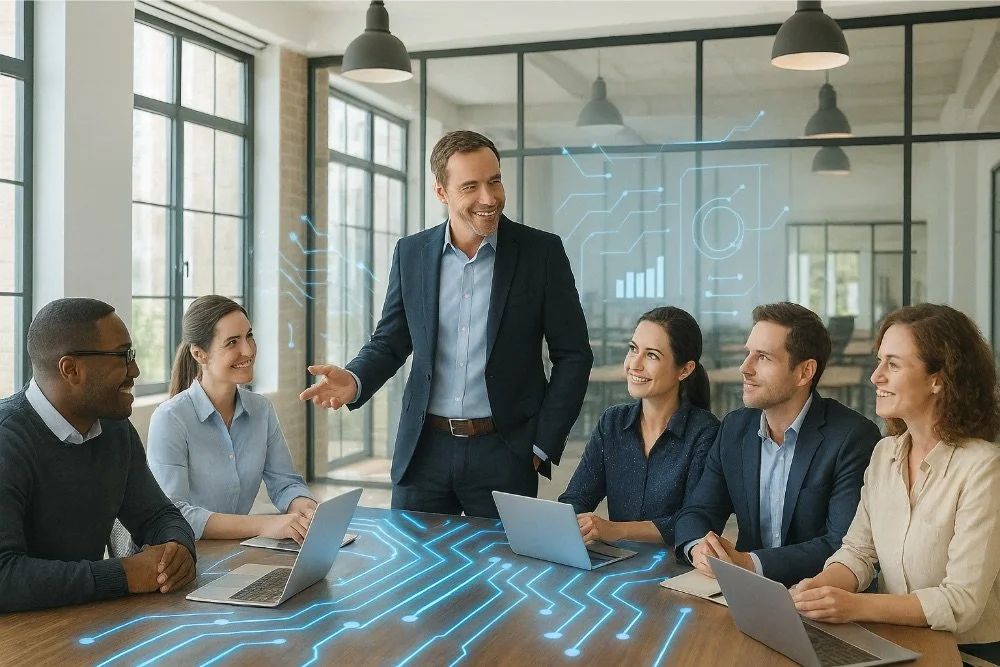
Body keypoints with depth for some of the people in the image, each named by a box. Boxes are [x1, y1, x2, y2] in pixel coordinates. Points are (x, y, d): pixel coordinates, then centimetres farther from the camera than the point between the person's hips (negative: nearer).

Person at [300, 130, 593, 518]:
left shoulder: (542, 252, -5)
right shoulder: (411, 254, 3)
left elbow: (573, 355, -1)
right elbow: (390, 342, 10)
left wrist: (543, 446, -5)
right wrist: (354, 380, -12)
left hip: (504, 454, -2)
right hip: (423, 452, 2)